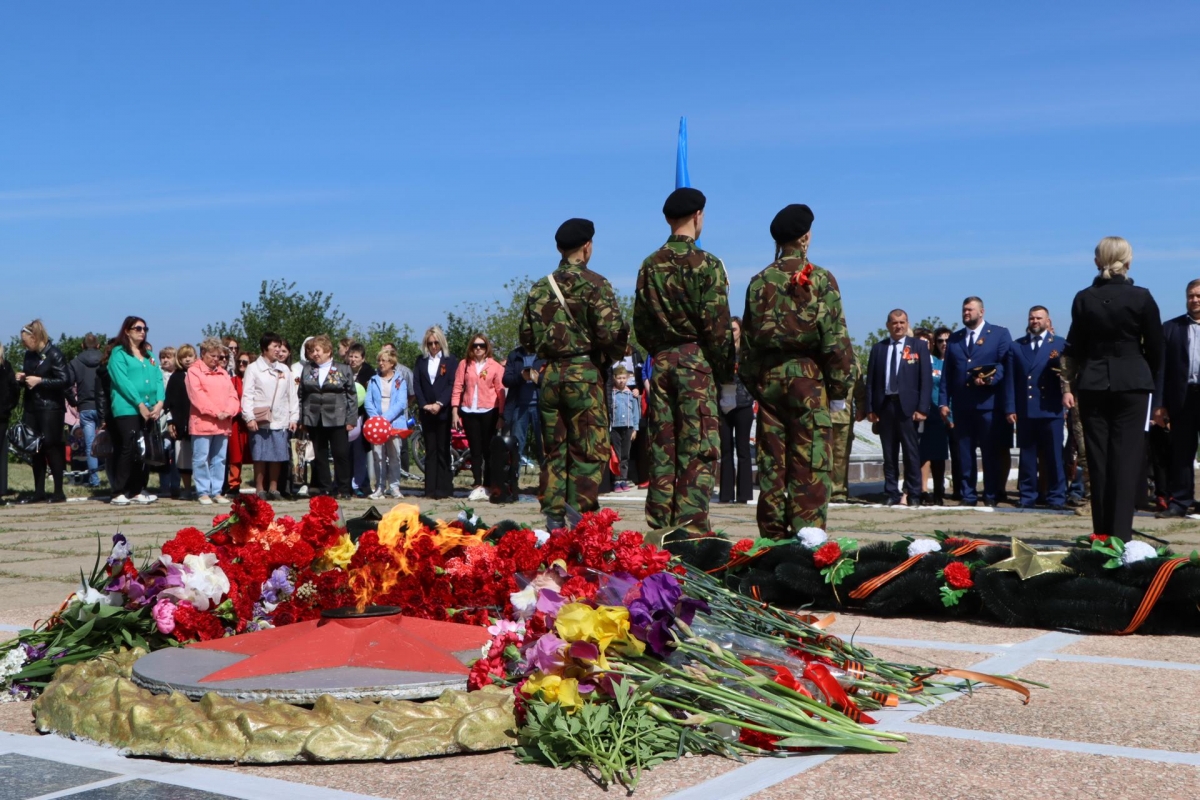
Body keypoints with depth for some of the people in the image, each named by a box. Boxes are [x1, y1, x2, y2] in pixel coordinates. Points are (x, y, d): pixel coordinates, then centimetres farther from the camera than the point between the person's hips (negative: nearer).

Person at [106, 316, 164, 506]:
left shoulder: (149, 354, 20)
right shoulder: (119, 353, 0)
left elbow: (158, 379, 11)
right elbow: (122, 381, -10)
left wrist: (160, 402, -6)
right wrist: (140, 404, -15)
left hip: (150, 411, 6)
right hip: (128, 409, -6)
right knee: (128, 450, -10)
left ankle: (138, 490, 11)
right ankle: (119, 492, -6)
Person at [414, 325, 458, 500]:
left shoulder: (450, 361, 3)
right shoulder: (421, 361, 12)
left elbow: (452, 385, -5)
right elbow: (416, 385, 5)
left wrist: (440, 404, -16)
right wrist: (424, 405, -9)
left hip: (443, 412, -3)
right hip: (426, 412, 3)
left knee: (443, 451, -2)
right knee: (430, 451, 4)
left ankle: (443, 489, -1)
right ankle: (430, 489, 4)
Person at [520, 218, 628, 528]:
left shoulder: (539, 287, 10)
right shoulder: (594, 284, -7)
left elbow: (526, 338, 10)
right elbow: (611, 334, -14)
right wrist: (612, 356, 6)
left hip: (549, 375, 5)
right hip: (584, 374, -5)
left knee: (554, 450, 11)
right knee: (590, 451, -1)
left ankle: (554, 520, 11)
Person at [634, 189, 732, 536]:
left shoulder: (650, 265, 9)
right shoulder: (706, 264, -8)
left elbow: (639, 322, 12)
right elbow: (717, 325, -10)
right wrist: (725, 371, -2)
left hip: (661, 362, 6)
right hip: (696, 360, -6)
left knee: (662, 446, 8)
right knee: (700, 449, -3)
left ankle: (660, 526, 11)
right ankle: (691, 525, -7)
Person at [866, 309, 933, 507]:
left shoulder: (919, 346, 5)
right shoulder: (878, 348, 11)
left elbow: (926, 379, -1)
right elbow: (871, 380, 9)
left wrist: (922, 408, -9)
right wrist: (870, 408, 0)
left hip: (908, 406, -2)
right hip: (884, 405, 2)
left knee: (911, 453, 0)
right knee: (889, 454, 6)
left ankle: (914, 495, 7)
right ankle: (892, 494, 10)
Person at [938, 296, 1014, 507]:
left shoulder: (1000, 334, 6)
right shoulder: (954, 338, 16)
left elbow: (1005, 364, -3)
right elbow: (946, 373, 12)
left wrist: (989, 379, -20)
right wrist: (943, 402, 5)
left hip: (988, 402, -3)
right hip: (962, 404, 4)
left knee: (990, 453, 0)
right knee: (965, 453, 5)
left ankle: (991, 496, 7)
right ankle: (967, 496, 9)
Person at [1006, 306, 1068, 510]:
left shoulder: (1059, 344, 6)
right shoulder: (1017, 346, 12)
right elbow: (1011, 380, 8)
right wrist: (1011, 408, 2)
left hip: (1050, 409, -2)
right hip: (1025, 410, 2)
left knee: (1054, 456, 0)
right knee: (1027, 456, 7)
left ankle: (1056, 497, 6)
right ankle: (1028, 496, 13)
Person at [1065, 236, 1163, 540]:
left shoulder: (1084, 298, 0)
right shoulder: (1141, 298, -6)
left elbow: (1075, 347, 7)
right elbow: (1155, 347, 1)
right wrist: (1149, 377, 17)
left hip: (1093, 386, 2)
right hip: (1132, 385, -2)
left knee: (1098, 459, 7)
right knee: (1126, 459, -1)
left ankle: (1102, 534, 9)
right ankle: (1120, 533, -6)